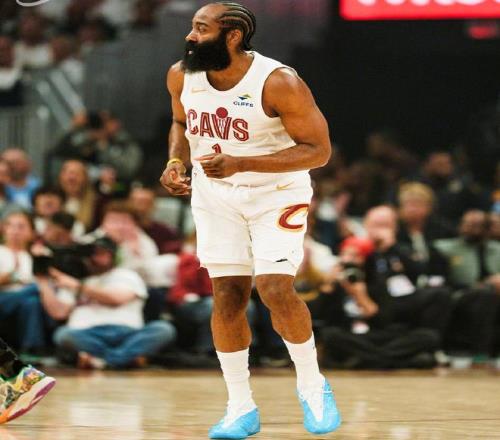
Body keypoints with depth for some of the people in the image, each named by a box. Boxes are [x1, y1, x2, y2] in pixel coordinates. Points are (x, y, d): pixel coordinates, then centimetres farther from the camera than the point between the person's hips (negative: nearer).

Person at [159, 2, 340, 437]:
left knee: (276, 290, -18)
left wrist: (240, 164, -30)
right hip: (215, 194, 5)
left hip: (277, 193, -4)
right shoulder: (181, 76, -8)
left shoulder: (279, 83, -25)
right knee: (227, 298, 0)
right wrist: (175, 161, -8)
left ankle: (312, 385, 7)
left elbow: (319, 150, -22)